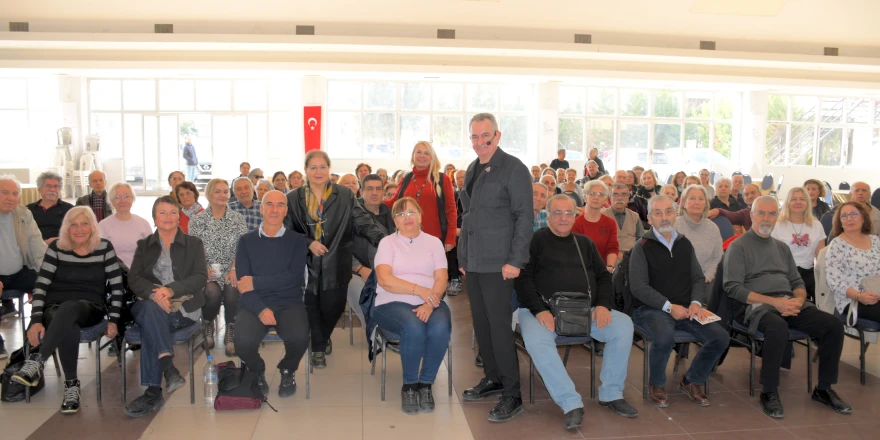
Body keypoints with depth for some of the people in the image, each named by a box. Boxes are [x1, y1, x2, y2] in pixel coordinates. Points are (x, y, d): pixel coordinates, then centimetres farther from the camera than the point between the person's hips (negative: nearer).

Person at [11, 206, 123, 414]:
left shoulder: (104, 247, 1)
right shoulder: (56, 248, 2)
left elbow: (117, 286, 2)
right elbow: (40, 286, -3)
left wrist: (113, 320, -4)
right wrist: (36, 320, -14)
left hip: (90, 309, -1)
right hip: (55, 309, 1)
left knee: (68, 308, -38)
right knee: (68, 328, -37)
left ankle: (36, 362, -41)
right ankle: (71, 385, -24)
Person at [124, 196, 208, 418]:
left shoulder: (194, 244, 13)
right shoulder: (144, 245, 18)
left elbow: (201, 277, -2)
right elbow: (134, 278, 4)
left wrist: (171, 290, -19)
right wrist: (154, 293, -19)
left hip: (184, 308, -2)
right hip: (150, 305, 2)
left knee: (151, 322, -32)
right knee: (152, 309, -35)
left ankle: (153, 392, -33)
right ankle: (169, 368, -43)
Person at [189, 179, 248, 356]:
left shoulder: (238, 218, 7)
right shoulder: (197, 220, 6)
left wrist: (234, 269, -16)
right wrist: (204, 268, -17)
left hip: (231, 270, 0)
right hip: (207, 272, 0)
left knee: (232, 291, -33)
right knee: (213, 292, -32)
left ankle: (230, 333, -10)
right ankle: (208, 325, 4)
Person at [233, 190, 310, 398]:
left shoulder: (297, 240, 6)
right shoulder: (247, 241, 9)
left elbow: (294, 277, -8)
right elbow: (243, 282, -2)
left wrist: (256, 282, -11)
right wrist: (261, 309, -18)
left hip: (289, 303, 0)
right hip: (255, 304, 1)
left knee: (299, 338, -30)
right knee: (243, 342, -28)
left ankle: (287, 371, 8)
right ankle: (257, 372, 10)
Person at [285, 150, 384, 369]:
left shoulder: (345, 195, 4)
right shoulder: (293, 198, 4)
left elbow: (362, 222, -3)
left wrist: (382, 240, -19)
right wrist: (309, 243, -13)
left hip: (336, 265, 0)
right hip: (307, 264, 0)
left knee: (334, 306, 5)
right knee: (312, 307, 2)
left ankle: (322, 339, 37)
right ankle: (318, 347, 26)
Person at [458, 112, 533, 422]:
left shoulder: (513, 169, -9)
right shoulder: (472, 169, 13)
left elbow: (525, 216, -12)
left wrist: (515, 260, -16)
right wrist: (463, 256, 16)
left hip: (498, 264, -7)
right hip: (473, 262, 7)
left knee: (499, 326, -4)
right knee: (481, 324, 13)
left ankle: (512, 394, 6)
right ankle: (492, 378, 29)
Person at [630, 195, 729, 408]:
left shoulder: (685, 244, 14)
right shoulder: (643, 246, -3)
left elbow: (698, 278, 13)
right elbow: (639, 286, -11)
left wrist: (696, 302, -7)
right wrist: (669, 306, -18)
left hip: (685, 308, 5)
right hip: (652, 308, -5)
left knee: (721, 337, -15)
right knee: (665, 337, -35)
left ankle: (692, 381, 11)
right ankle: (656, 384, -4)